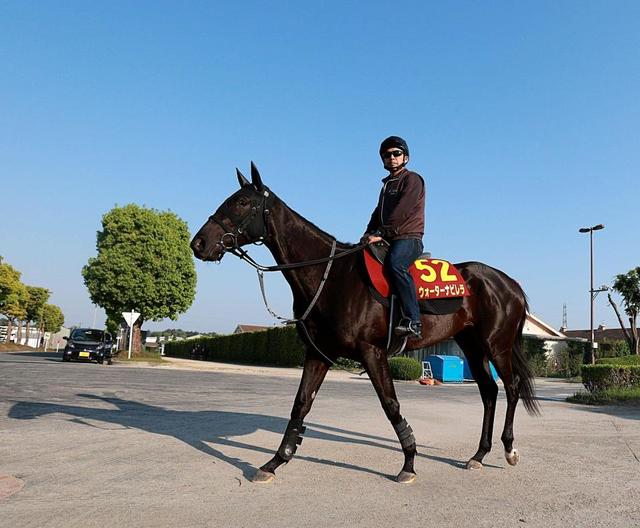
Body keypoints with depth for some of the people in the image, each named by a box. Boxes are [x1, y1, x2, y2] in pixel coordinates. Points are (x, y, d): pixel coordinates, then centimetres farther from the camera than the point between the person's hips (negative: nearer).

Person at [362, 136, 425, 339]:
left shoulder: (412, 179, 0)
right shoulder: (387, 184, 26)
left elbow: (402, 211, -13)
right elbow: (378, 213, 22)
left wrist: (379, 233, -19)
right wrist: (369, 234, 3)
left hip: (408, 238, -9)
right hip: (389, 240, 9)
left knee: (394, 264, -36)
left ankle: (413, 321, -40)